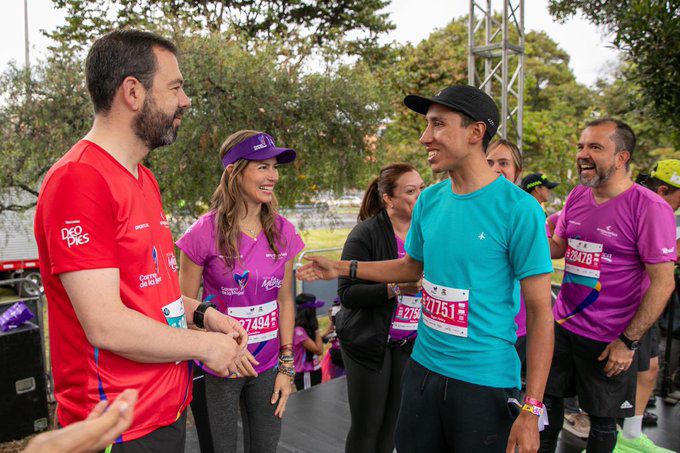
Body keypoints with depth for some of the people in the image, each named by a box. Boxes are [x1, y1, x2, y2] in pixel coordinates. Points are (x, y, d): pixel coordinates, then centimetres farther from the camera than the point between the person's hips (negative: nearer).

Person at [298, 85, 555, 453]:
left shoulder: (519, 208, -16)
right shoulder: (429, 201, 1)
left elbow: (540, 312, -14)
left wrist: (530, 410, -15)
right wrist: (341, 268, 13)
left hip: (485, 382, -5)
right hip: (422, 369, 6)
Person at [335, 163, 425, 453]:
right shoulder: (365, 234, -14)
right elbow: (347, 294, -17)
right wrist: (396, 288, -27)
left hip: (410, 343, 5)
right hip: (370, 342, -5)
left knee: (393, 423, 15)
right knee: (367, 424, 5)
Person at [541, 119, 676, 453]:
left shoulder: (650, 208, -16)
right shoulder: (577, 197, 3)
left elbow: (662, 282, -16)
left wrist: (628, 341, -16)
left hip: (608, 339, -5)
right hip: (562, 324, 6)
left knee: (602, 418, 12)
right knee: (547, 398, 17)